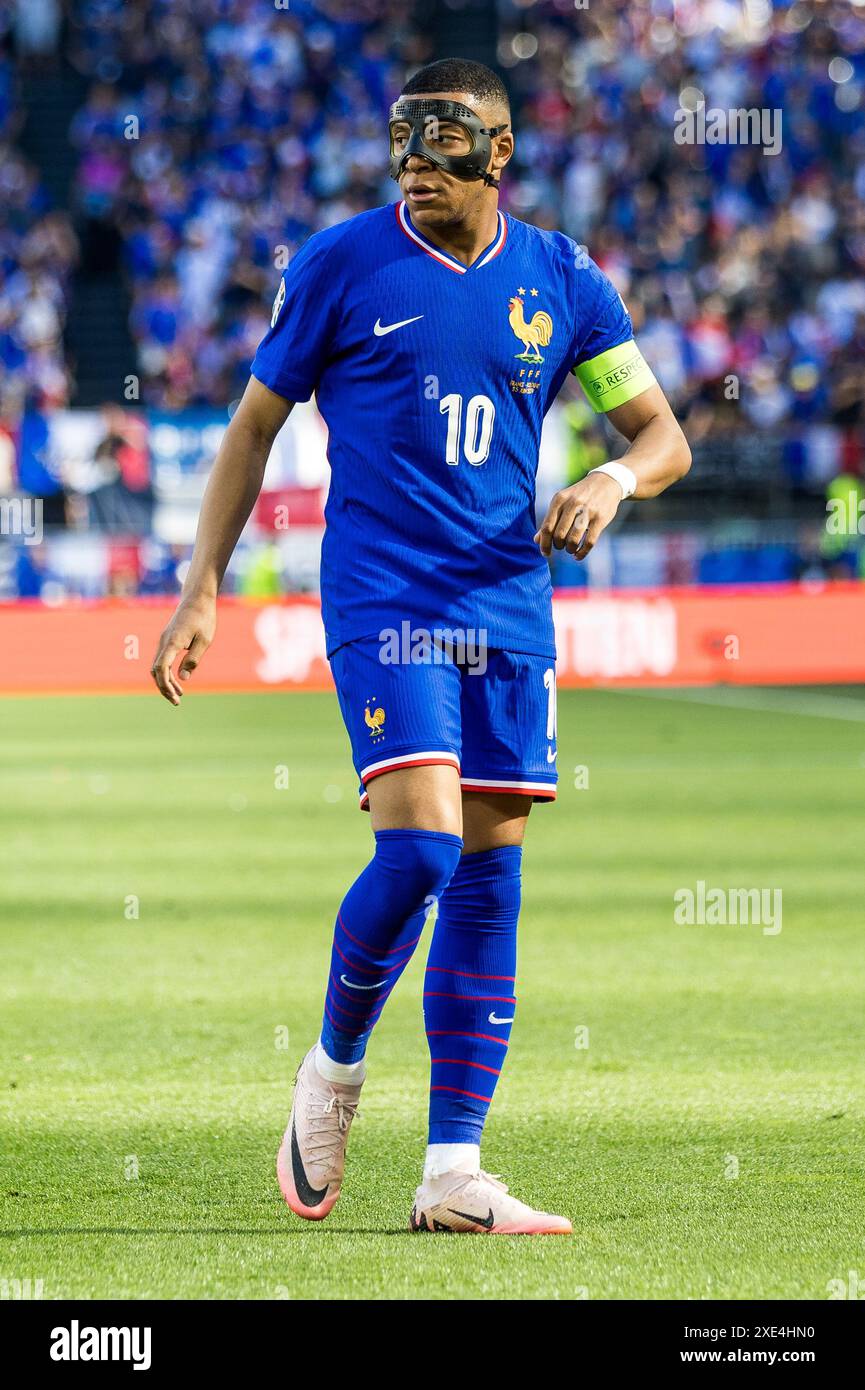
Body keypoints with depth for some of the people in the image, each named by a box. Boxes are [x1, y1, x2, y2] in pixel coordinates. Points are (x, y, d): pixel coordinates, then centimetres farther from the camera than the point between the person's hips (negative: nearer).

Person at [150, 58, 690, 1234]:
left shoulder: (561, 283, 6)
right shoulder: (341, 265, -2)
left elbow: (664, 434, 10)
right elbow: (256, 423, 5)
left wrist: (614, 479, -13)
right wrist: (203, 588, -1)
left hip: (510, 602, 4)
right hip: (383, 596, -4)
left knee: (488, 876, 1)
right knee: (418, 846, -20)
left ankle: (454, 1175, 4)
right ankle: (334, 1069, 7)